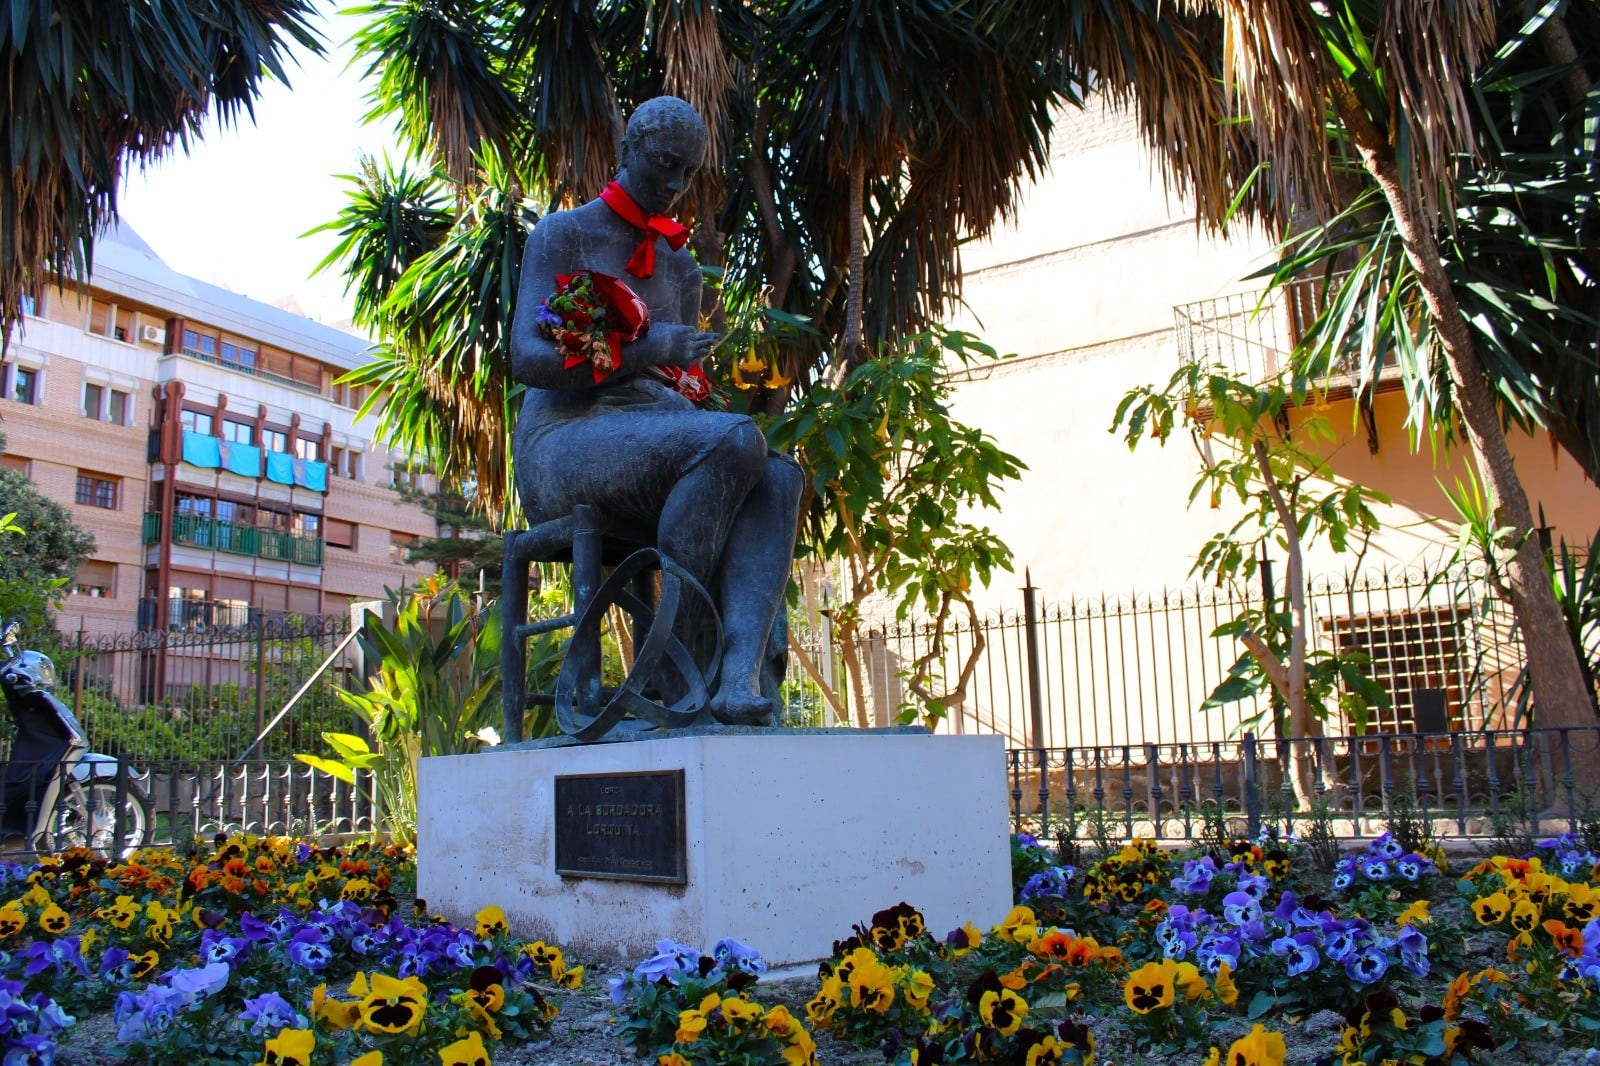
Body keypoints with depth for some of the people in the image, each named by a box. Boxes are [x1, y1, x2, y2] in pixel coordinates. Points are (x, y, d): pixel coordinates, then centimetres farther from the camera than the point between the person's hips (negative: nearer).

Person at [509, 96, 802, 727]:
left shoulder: (680, 265, 26)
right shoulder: (563, 235, 7)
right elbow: (527, 359, -8)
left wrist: (690, 379, 1)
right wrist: (645, 351, -16)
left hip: (655, 453, 6)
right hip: (564, 443, -6)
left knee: (779, 478, -26)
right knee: (735, 440, -33)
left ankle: (740, 675, -44)